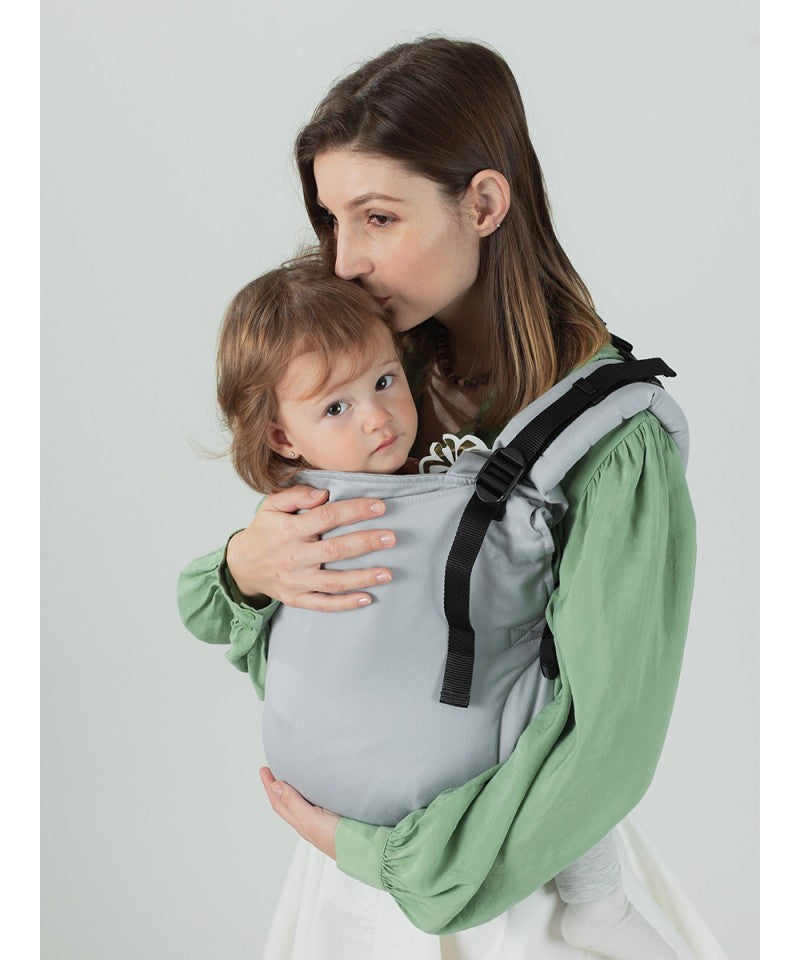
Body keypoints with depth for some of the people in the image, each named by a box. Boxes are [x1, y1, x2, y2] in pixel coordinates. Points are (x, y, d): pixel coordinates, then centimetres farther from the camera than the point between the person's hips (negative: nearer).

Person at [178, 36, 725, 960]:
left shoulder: (616, 439, -24)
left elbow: (607, 744, -24)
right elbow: (209, 604, -1)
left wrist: (380, 852, -17)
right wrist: (244, 567, -23)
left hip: (509, 880, -5)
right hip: (355, 827, 5)